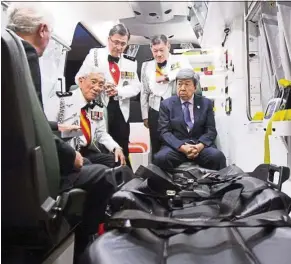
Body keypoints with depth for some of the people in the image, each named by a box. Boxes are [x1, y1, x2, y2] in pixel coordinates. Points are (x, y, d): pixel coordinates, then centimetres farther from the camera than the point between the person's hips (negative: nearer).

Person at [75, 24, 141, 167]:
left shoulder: (130, 62, 9)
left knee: (122, 152, 11)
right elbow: (80, 79, -3)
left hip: (120, 111, 3)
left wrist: (118, 91, -15)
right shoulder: (95, 54, 0)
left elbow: (136, 87, 3)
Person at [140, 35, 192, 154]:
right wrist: (145, 116, 12)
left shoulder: (180, 60, 1)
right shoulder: (147, 65, 11)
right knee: (157, 148, 8)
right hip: (155, 112, 3)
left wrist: (167, 76, -20)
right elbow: (144, 92, 14)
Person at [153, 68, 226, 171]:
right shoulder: (166, 104, 7)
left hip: (200, 145, 1)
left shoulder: (206, 103, 10)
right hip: (176, 146, -1)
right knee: (160, 158, -32)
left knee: (217, 156, -29)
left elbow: (211, 130, 5)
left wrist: (200, 146, -17)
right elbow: (164, 131, -2)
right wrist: (182, 147, -19)